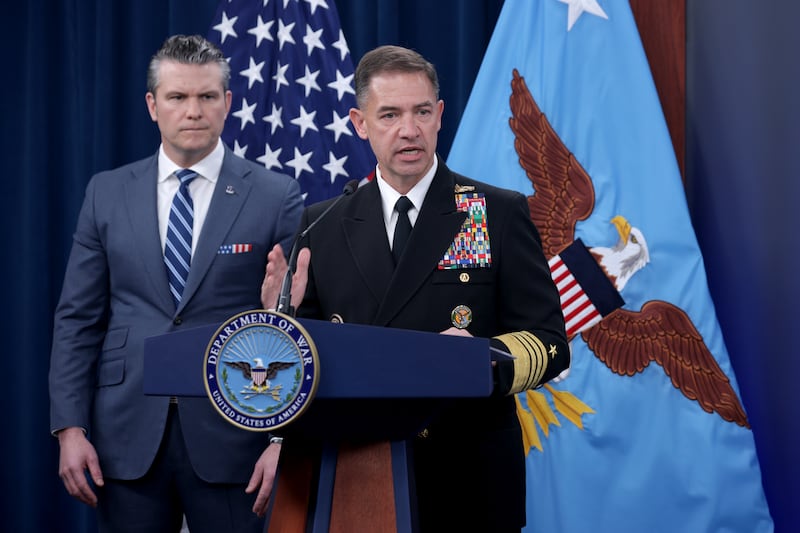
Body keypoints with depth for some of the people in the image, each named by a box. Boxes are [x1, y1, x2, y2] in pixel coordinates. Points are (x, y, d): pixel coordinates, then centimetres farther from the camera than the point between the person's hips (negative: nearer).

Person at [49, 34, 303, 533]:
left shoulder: (277, 196, -1)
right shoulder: (108, 193, 7)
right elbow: (78, 318, 7)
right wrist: (70, 427, -1)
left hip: (231, 435, -2)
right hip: (128, 436, 2)